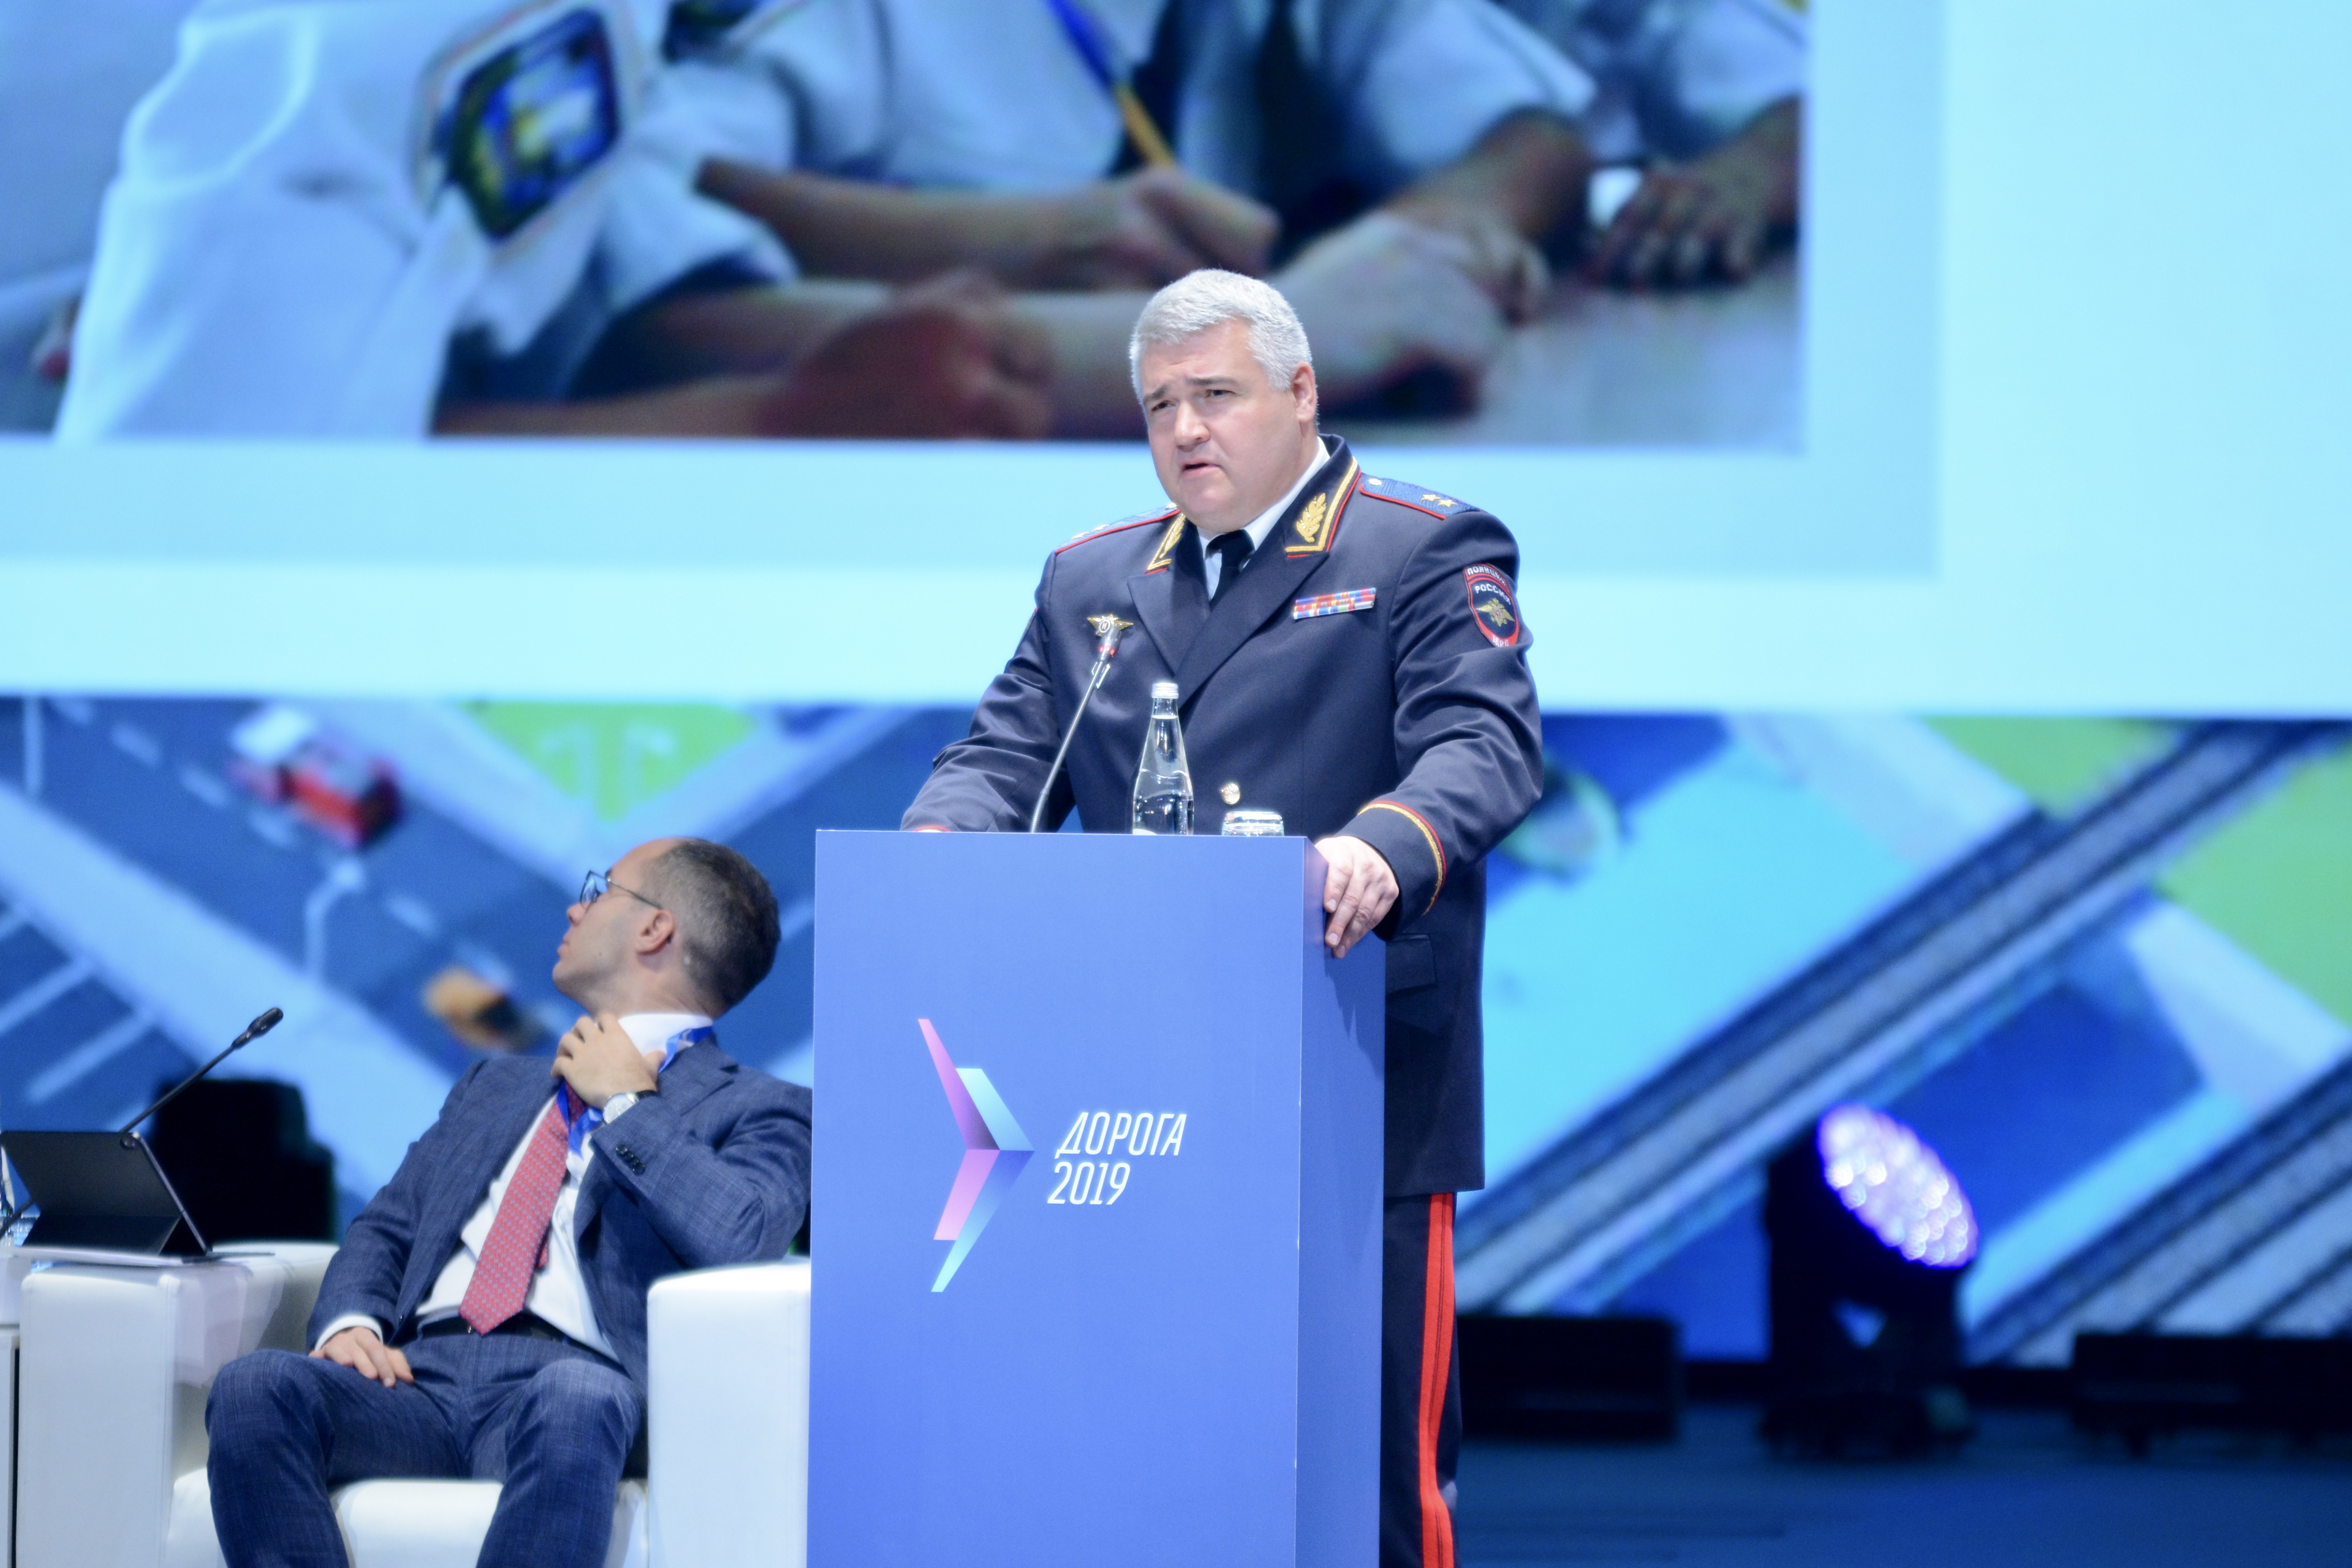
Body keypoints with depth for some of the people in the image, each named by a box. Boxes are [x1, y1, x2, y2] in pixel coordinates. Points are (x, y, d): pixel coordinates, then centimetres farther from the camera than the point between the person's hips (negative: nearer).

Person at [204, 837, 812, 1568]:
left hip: (572, 1379, -5)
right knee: (255, 1387, -26)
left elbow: (740, 1240, -10)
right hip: (423, 1372, 5)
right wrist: (352, 1323, 4)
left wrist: (627, 1102, 1)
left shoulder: (757, 1109, 12)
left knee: (575, 1405, -41)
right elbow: (385, 1229, 27)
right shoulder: (499, 1083, 34)